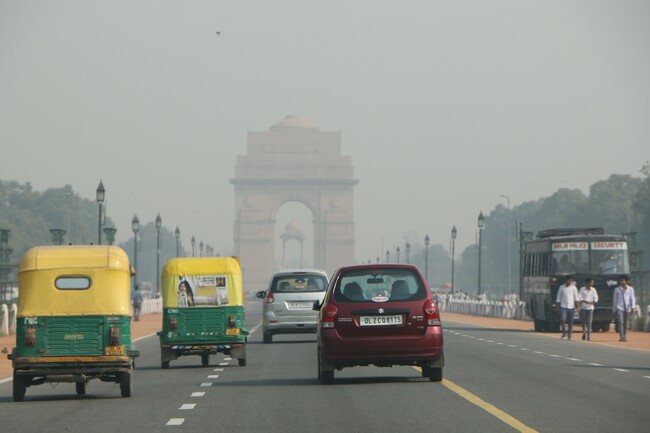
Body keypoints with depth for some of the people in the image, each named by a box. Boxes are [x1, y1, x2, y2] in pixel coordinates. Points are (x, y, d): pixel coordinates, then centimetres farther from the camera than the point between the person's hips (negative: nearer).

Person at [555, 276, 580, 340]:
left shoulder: (573, 288, 3)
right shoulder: (561, 287, 4)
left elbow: (576, 298, 2)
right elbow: (558, 297, 8)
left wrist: (577, 305, -7)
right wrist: (557, 305, 4)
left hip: (571, 306, 1)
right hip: (563, 306, -1)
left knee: (571, 322, 3)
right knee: (562, 319, -12)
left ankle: (569, 334, 12)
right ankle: (564, 332, 5)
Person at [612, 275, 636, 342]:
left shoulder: (630, 289, 7)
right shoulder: (617, 290, 9)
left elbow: (632, 298, 3)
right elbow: (615, 300, 13)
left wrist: (632, 307, -9)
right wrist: (614, 310, 13)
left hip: (627, 308, 1)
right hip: (619, 308, -1)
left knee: (625, 323, 5)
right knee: (620, 322, -15)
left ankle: (624, 337, 17)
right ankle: (621, 337, -22)